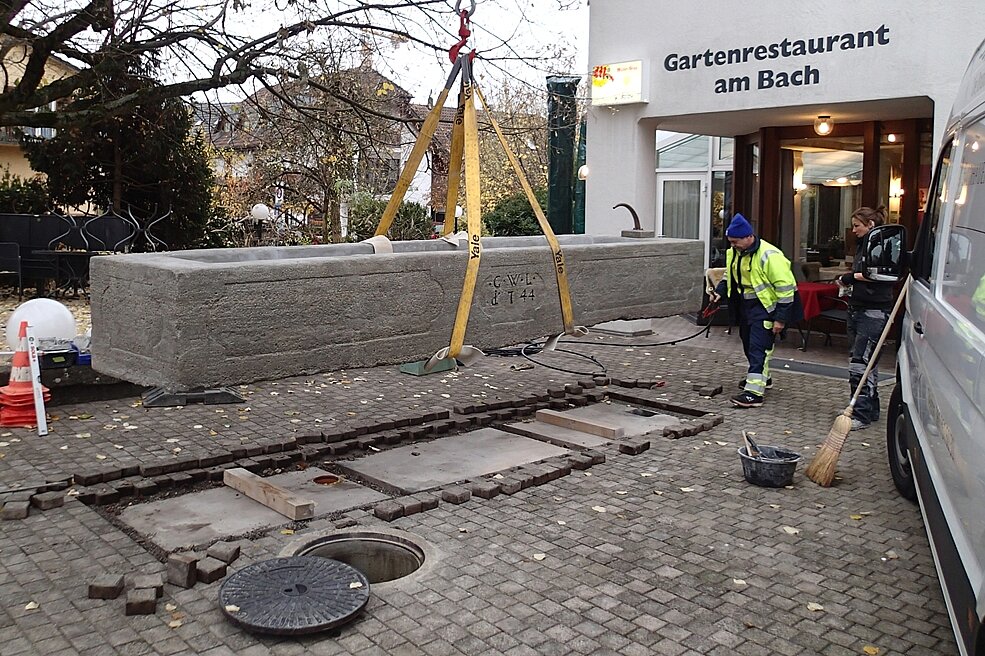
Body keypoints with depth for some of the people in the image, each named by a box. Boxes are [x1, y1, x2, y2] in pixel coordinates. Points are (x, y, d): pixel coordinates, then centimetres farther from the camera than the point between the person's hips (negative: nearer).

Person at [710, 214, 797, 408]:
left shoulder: (769, 255, -25)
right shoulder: (735, 253, 1)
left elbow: (785, 288, -22)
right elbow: (730, 275, 21)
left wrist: (781, 318, -22)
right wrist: (720, 291, 3)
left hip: (765, 306, -9)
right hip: (744, 303, 9)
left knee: (758, 348, -13)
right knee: (748, 343, 20)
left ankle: (754, 392, -14)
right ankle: (761, 377, 42)